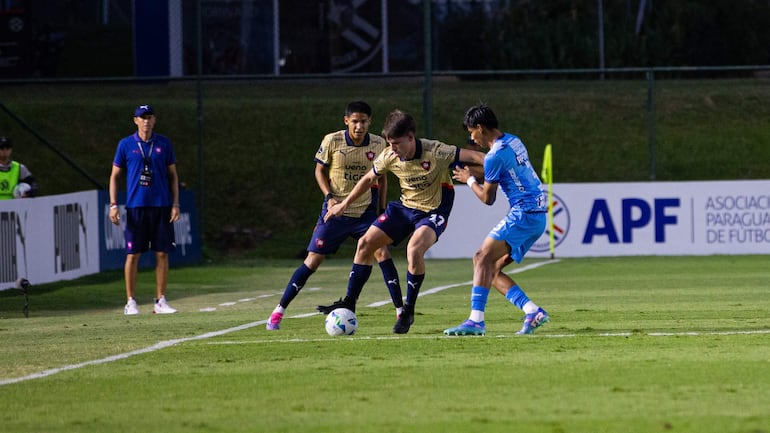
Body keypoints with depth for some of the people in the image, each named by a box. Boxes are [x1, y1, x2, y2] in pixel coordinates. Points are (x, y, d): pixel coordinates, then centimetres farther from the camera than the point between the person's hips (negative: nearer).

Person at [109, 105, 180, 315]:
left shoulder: (164, 143, 7)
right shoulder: (126, 145, 3)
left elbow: (173, 175, 11)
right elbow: (115, 175, 7)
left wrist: (175, 204, 2)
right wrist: (113, 205, -3)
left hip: (161, 206, 2)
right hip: (136, 206, -2)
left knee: (162, 253, 1)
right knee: (133, 254, -3)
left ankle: (160, 301, 8)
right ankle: (131, 302, 3)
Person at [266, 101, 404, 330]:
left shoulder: (378, 144, -5)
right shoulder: (332, 141, -11)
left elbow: (382, 177, 9)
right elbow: (320, 170, 2)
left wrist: (382, 210, 5)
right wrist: (329, 197, -12)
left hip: (366, 211, 1)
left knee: (382, 252, -16)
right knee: (313, 260, -2)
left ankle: (401, 311, -7)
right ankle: (278, 311, 6)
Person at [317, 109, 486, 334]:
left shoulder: (435, 152, -27)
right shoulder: (389, 156, -10)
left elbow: (472, 156, -24)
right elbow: (369, 178, 8)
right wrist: (345, 204, 15)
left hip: (434, 211, -6)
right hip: (405, 206, 6)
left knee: (414, 248, -32)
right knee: (365, 243, -1)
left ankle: (408, 311, -15)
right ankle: (349, 302, 11)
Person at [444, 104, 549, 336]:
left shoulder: (495, 156, -14)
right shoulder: (514, 141, 14)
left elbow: (487, 198, -7)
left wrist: (469, 180, 9)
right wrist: (474, 171, 28)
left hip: (523, 213, -10)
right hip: (537, 215, 10)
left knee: (483, 257, -16)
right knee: (492, 269, 8)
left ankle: (476, 320, -25)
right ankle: (533, 311, -1)